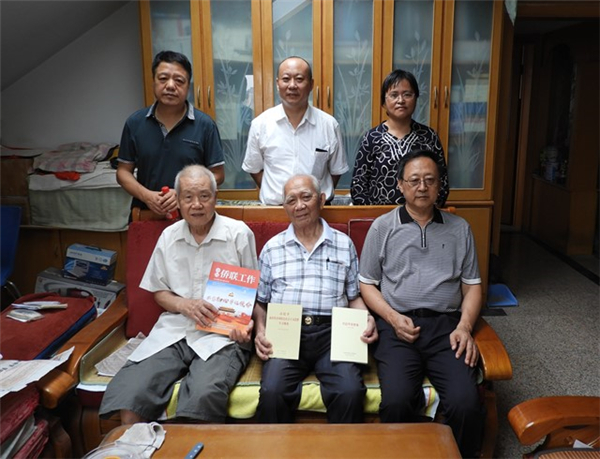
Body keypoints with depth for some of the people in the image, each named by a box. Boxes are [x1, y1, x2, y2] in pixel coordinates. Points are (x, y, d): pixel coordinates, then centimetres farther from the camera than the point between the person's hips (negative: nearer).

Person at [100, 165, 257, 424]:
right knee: (128, 394, -21)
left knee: (203, 395, -32)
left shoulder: (239, 233, 2)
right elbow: (159, 291, 17)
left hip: (222, 335, -3)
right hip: (173, 331, 3)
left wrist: (245, 324, -14)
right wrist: (185, 305, -5)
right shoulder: (169, 236, 13)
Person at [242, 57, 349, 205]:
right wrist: (275, 196, 2)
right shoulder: (260, 124, 0)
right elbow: (254, 168, 10)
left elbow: (336, 170, 11)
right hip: (273, 208, 0)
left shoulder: (329, 124, 0)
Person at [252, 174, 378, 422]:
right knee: (272, 392, -27)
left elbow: (354, 296, 18)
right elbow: (259, 301, 17)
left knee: (350, 391, -26)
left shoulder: (344, 244, 16)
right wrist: (260, 331, -1)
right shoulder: (272, 248, 16)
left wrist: (367, 320, -2)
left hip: (331, 330, 0)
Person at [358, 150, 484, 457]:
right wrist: (393, 318, -7)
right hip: (398, 325, -1)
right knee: (396, 401, -26)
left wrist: (464, 326, -2)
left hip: (446, 324, 2)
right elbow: (367, 284, 10)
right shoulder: (382, 227, 11)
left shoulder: (459, 229, 16)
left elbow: (472, 285, 15)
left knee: (466, 403, -23)